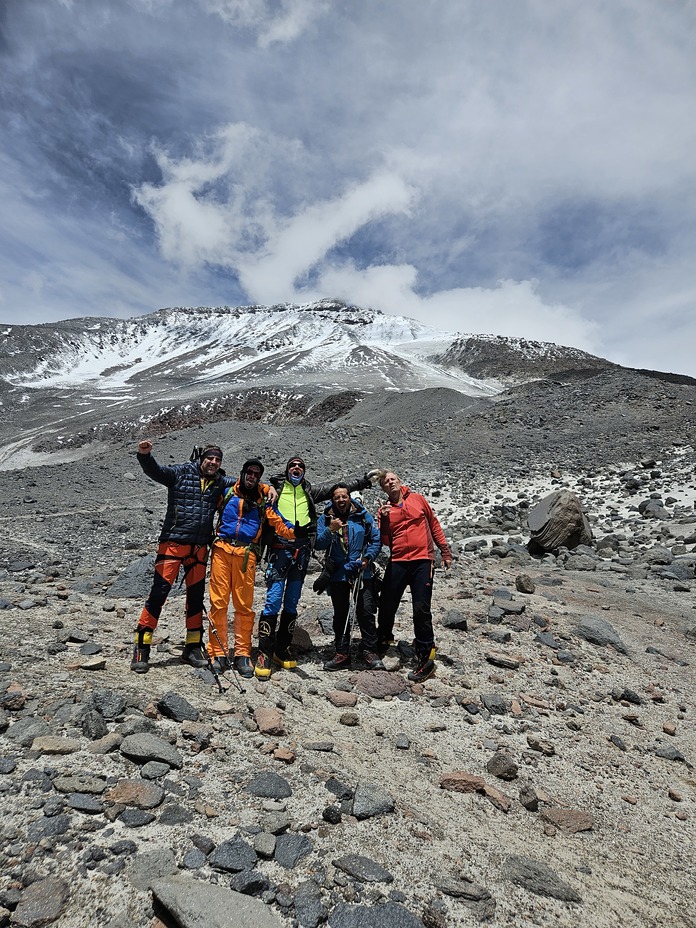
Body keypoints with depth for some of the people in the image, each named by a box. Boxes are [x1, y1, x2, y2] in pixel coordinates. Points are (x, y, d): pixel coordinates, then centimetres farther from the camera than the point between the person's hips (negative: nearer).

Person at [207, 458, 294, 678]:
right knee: (218, 602, -1)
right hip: (222, 550, 0)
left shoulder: (263, 499, 12)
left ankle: (243, 654, 10)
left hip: (246, 554, 0)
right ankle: (218, 653, 8)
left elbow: (278, 524, 3)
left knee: (244, 606, 0)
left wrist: (295, 533, -14)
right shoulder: (227, 493, 13)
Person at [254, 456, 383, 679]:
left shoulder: (309, 491, 17)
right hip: (280, 548, -4)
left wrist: (365, 479, 17)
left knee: (292, 602, 9)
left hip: (302, 551, 4)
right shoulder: (276, 487, 8)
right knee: (274, 600, -9)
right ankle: (264, 654, -2)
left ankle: (281, 650, 20)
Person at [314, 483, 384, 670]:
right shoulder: (325, 518, 2)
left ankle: (370, 652, 10)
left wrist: (367, 558, -9)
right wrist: (330, 531, -20)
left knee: (366, 612, -3)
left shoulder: (363, 516, 2)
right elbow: (318, 545, -5)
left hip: (362, 573, -1)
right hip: (337, 575, 1)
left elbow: (376, 540, 4)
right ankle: (342, 653, 22)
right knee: (340, 614, 11)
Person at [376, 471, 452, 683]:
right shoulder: (384, 510, 7)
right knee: (387, 605, 8)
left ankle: (425, 658, 4)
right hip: (397, 563, 2)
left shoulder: (417, 499, 7)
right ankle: (383, 641, 36)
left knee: (421, 609, -6)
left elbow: (434, 524, 14)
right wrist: (384, 520, -13)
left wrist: (445, 550, 12)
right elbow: (385, 541, 2)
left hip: (422, 561, -2)